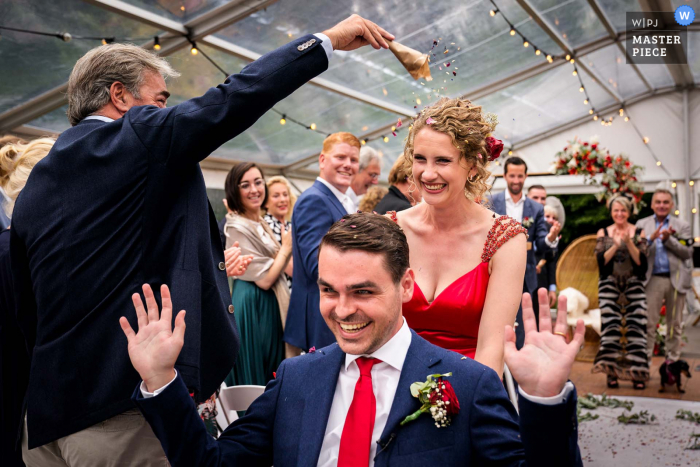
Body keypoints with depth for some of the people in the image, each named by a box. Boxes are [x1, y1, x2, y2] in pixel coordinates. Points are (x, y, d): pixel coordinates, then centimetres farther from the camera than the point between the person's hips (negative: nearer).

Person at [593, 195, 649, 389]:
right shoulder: (603, 233, 7)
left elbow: (641, 261, -6)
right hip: (609, 285, 0)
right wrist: (616, 244, -16)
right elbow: (601, 260, -5)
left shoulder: (638, 232, 5)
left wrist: (629, 242, -17)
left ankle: (637, 373, -1)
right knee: (610, 326, -7)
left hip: (634, 285, 0)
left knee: (636, 326, -7)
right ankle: (611, 373, -2)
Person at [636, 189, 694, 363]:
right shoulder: (642, 224, 7)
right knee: (648, 323, -2)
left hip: (676, 280, 1)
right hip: (653, 280, -1)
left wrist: (668, 239, -12)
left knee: (675, 324, 9)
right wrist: (651, 239, -18)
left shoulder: (682, 226, 8)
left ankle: (672, 360, 19)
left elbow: (688, 253, -2)